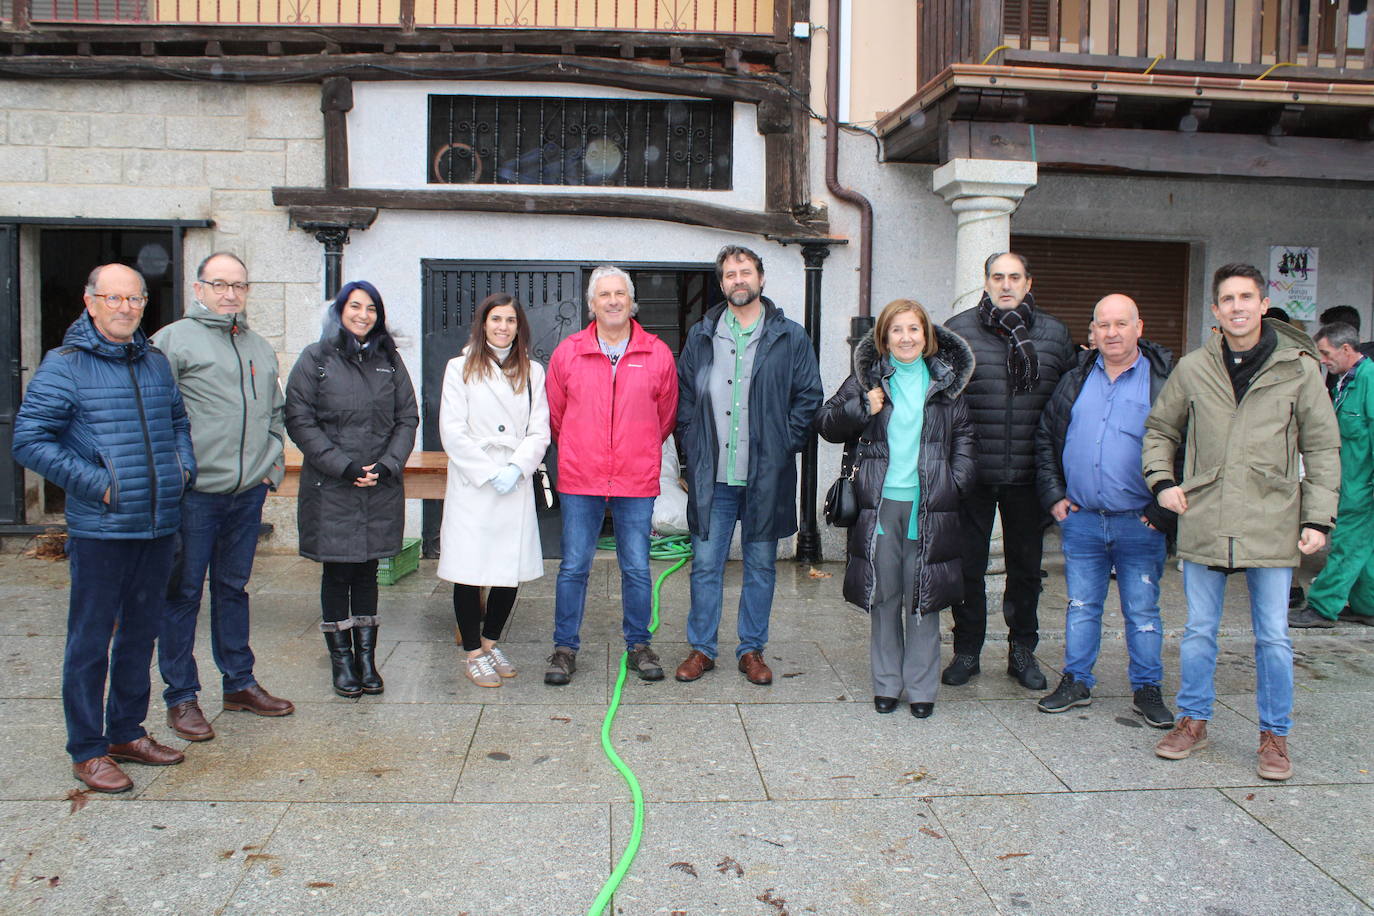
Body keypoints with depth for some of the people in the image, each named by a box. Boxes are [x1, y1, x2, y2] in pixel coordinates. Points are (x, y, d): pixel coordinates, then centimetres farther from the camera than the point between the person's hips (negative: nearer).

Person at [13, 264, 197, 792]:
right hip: (99, 530, -6)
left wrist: (183, 465, 7)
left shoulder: (156, 363, 12)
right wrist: (94, 483, -16)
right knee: (90, 640, 3)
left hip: (157, 526, 6)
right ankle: (87, 751, 15)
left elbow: (178, 422, 25)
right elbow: (29, 440, -10)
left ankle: (127, 732, 30)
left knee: (140, 633, 16)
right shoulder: (64, 366, -6)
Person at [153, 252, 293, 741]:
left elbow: (275, 412, 24)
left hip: (248, 494, 6)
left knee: (233, 589, 17)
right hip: (194, 495, -6)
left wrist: (272, 463, 14)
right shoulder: (173, 340, -5)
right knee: (183, 593, 3)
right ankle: (181, 697, 13)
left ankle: (239, 682, 27)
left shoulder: (260, 348, 16)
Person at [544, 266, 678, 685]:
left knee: (637, 568, 7)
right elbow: (555, 415, 13)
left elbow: (666, 415, 14)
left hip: (637, 482, 0)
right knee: (573, 567, 5)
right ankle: (565, 648, 19)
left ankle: (639, 645, 23)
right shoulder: (567, 352, 3)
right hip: (579, 481, 0)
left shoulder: (657, 354, 3)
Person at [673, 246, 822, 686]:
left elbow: (809, 398, 4)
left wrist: (785, 445, -4)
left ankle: (751, 650, 21)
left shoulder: (790, 337, 3)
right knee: (705, 563, 5)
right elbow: (683, 397, 11)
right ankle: (701, 648, 18)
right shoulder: (701, 336, 8)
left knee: (761, 565, 8)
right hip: (712, 475, 1)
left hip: (767, 474, -1)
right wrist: (693, 447, 2)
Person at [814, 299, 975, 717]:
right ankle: (886, 684, 21)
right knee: (883, 597, 7)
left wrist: (957, 479, 2)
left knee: (923, 597, 5)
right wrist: (862, 409, -11)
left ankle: (921, 687, 18)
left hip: (930, 505, 0)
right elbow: (826, 424, 6)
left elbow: (965, 434, 15)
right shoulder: (867, 379, 5)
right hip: (880, 503, 0)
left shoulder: (946, 380, 8)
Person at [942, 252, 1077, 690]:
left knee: (1026, 565, 12)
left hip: (1028, 476, 2)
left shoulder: (1054, 334, 6)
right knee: (968, 564, 7)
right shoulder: (958, 331, -1)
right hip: (971, 474, -2)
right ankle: (967, 650, 22)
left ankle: (1022, 651, 27)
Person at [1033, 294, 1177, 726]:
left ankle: (1147, 689, 21)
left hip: (1139, 524, -3)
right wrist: (1053, 495, 6)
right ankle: (1076, 682, 24)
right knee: (1081, 606, 12)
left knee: (1142, 611, 7)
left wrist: (1163, 512, -9)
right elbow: (1045, 439, 15)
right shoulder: (1075, 381, 9)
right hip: (1080, 520, 3)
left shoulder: (1165, 382, -3)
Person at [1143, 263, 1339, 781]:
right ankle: (1193, 721, 26)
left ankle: (1274, 734, 23)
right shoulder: (1192, 369, 4)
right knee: (1199, 631, 11)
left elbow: (1323, 449, 4)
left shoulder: (1298, 368, 0)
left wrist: (1318, 518, -2)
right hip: (1203, 522, 1)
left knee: (1273, 637, 7)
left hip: (1272, 526, -1)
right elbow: (1159, 430, 17)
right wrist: (1161, 480, 1)